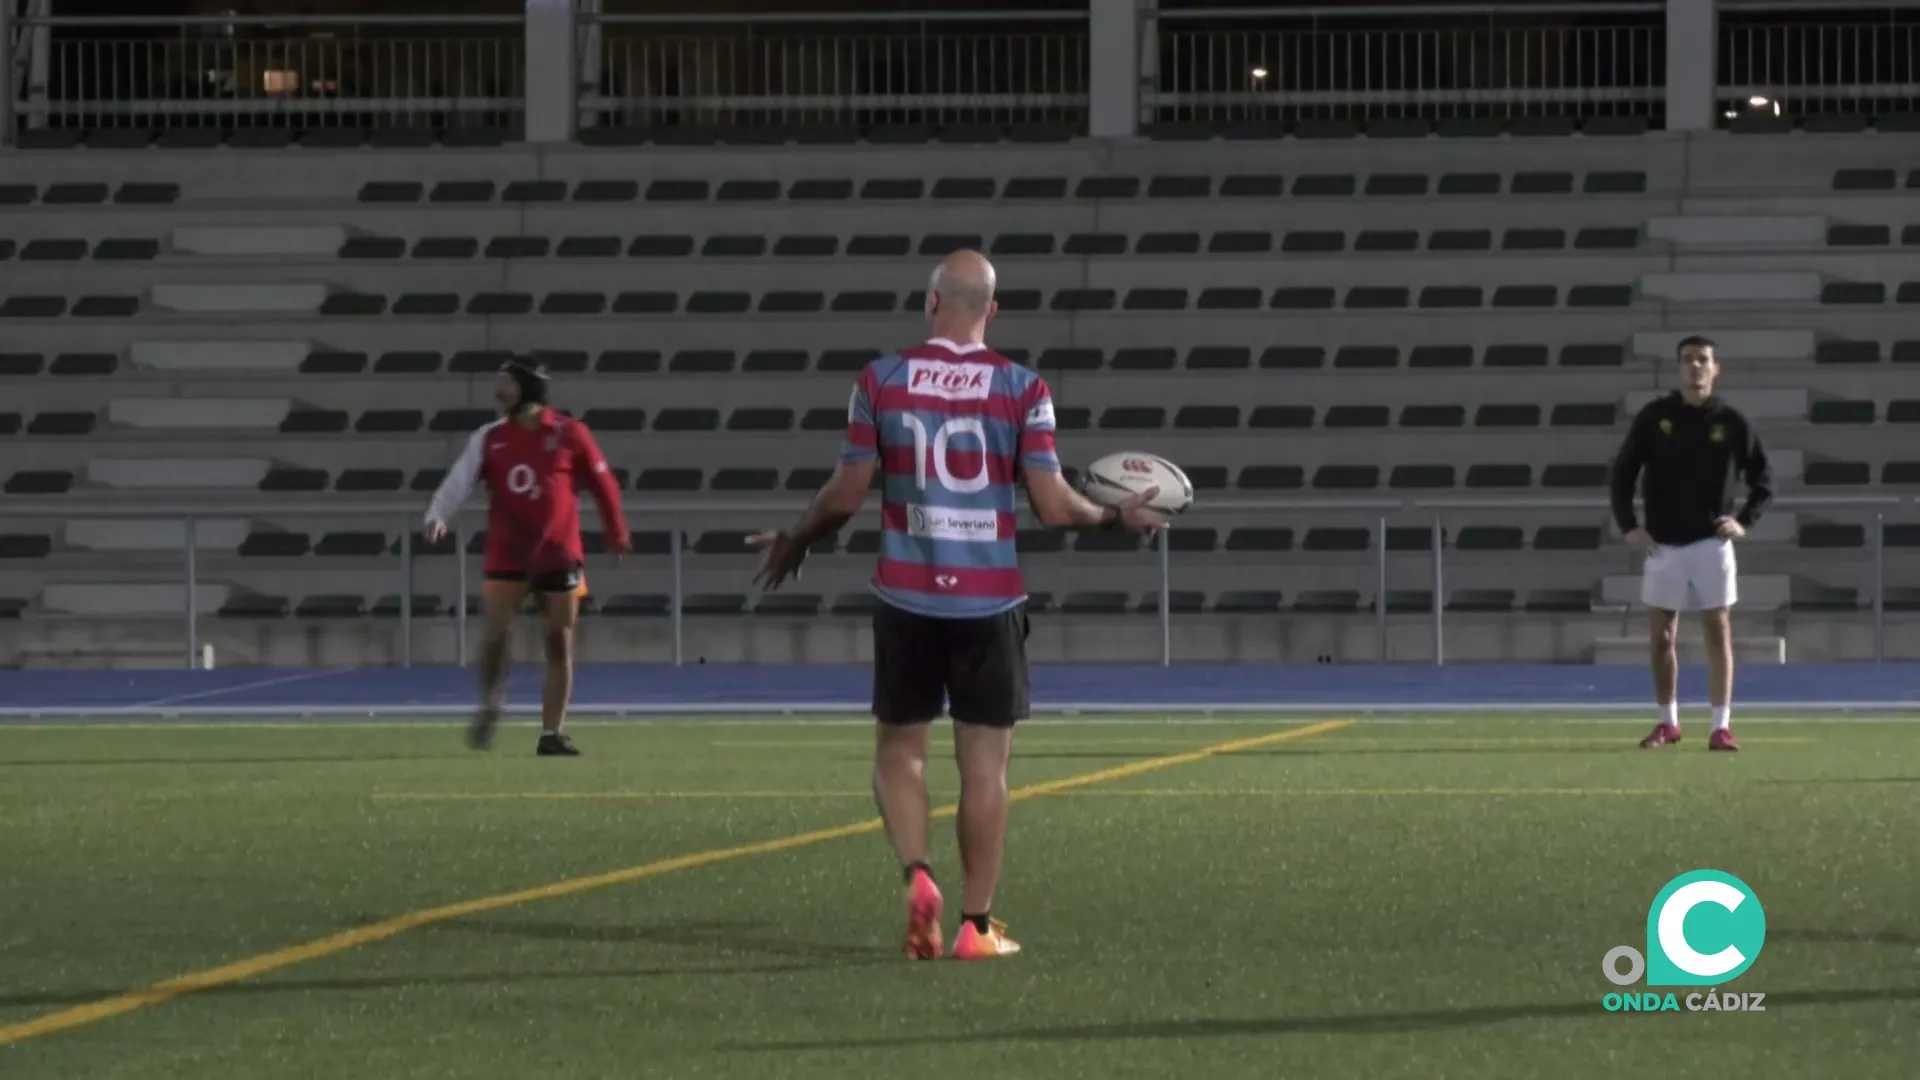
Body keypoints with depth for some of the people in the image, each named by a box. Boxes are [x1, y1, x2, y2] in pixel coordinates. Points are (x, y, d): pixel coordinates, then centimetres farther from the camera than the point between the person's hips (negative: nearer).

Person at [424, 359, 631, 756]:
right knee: (495, 633, -11)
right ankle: (490, 706, 16)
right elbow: (460, 479, -8)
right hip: (506, 555, 0)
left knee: (559, 644, 2)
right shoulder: (490, 439, 2)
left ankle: (553, 734, 9)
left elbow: (603, 483, 6)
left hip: (559, 555, 0)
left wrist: (616, 534, 12)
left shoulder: (569, 435, -3)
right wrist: (438, 516, -25)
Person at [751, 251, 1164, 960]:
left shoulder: (881, 381, -1)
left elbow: (846, 496, 1)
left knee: (899, 749, 13)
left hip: (907, 596, 1)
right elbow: (1053, 506, -7)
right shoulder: (1021, 390, -4)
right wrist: (1117, 517, 12)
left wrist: (794, 543, 19)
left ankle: (916, 875, -9)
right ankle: (977, 925, 6)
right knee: (985, 763, 5)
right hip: (989, 601, -1)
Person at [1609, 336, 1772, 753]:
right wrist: (1627, 525, -3)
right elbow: (1623, 472, 6)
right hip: (1662, 545, 1)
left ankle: (1722, 726, -2)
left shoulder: (1731, 422, -1)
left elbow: (1763, 480, 8)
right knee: (1662, 635, 5)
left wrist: (1744, 521, -6)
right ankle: (1667, 723, 17)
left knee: (1718, 632, -4)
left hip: (1711, 543, -1)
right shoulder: (1655, 417, 0)